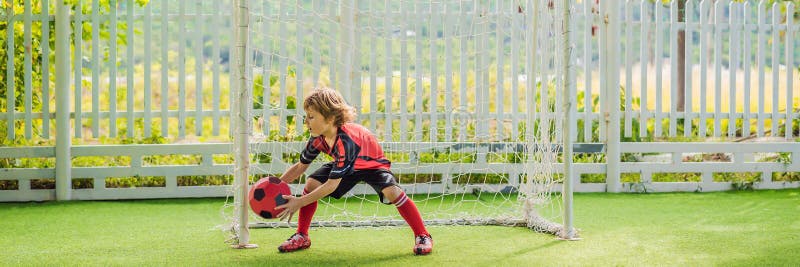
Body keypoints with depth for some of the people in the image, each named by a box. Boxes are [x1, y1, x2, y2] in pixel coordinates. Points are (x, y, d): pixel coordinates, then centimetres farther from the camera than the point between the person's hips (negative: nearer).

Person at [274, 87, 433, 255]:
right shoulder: (318, 139, -22)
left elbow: (332, 185, -41)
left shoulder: (345, 141, -43)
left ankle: (422, 236, -18)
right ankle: (302, 236, 1)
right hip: (346, 167, 7)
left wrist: (299, 202, -40)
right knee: (312, 183, -14)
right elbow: (301, 166, -6)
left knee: (391, 191, -33)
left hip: (372, 164, -6)